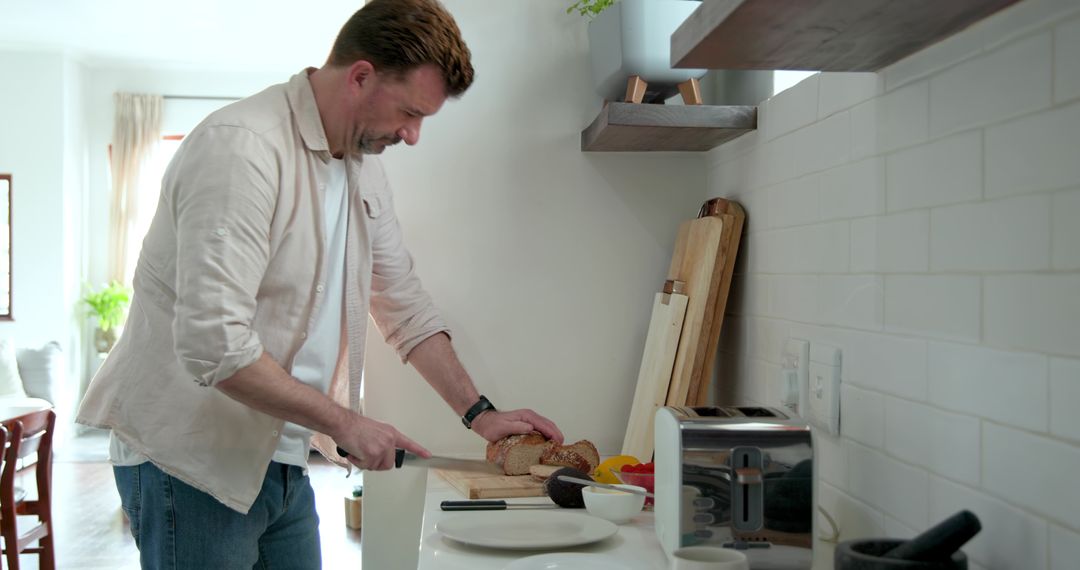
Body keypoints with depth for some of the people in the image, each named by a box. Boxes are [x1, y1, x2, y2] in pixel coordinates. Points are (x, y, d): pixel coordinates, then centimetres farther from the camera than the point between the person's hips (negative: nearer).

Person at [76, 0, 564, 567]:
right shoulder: (241, 147, -22)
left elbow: (406, 308, 14)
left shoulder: (363, 168, 8)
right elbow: (213, 343, -29)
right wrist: (344, 423, -20)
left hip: (283, 462, 8)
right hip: (191, 463, -8)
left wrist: (479, 413, 6)